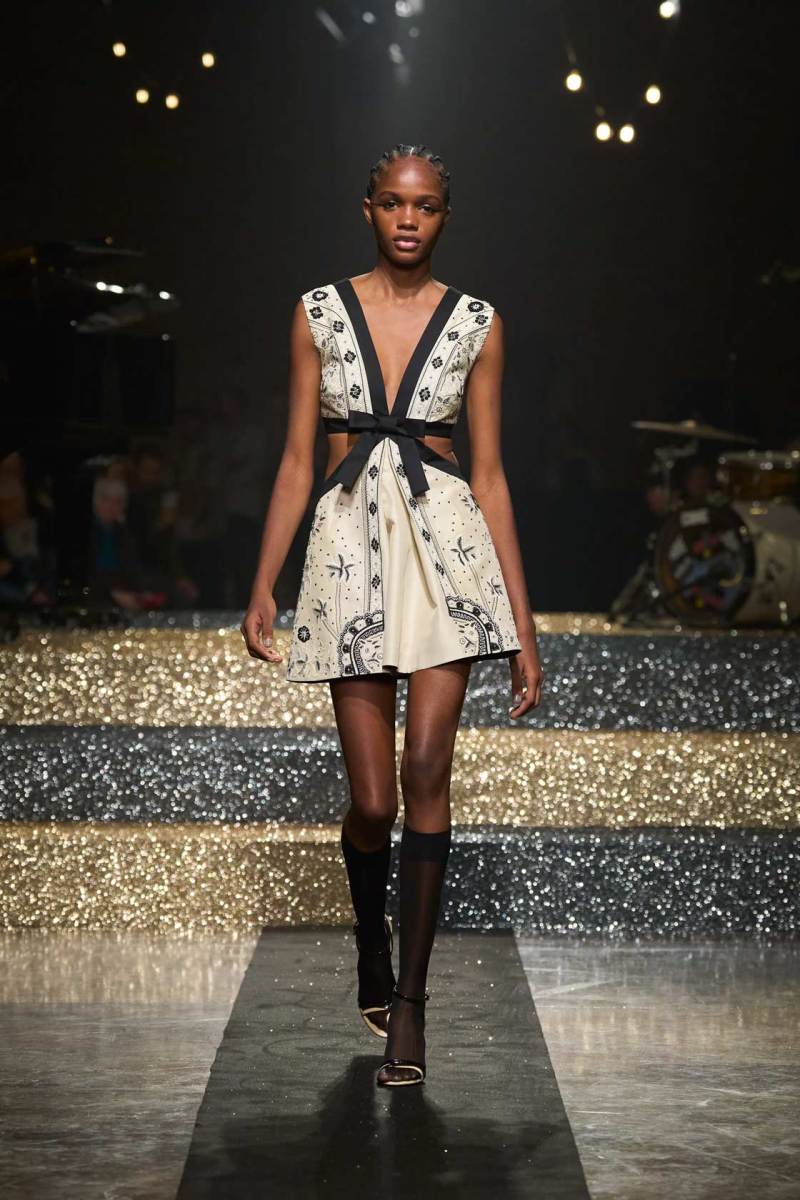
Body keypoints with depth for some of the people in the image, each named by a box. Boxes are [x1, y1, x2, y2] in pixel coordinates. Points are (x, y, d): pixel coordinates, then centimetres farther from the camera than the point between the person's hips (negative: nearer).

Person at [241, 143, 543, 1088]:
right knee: (373, 799, -1)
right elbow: (297, 460, 8)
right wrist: (262, 586, 2)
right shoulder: (319, 313, 7)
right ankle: (372, 944, 30)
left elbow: (489, 474, 7)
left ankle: (408, 1001, 0)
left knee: (425, 775, -10)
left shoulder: (475, 324, 6)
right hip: (351, 547, 1)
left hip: (447, 544, 0)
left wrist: (523, 628, 4)